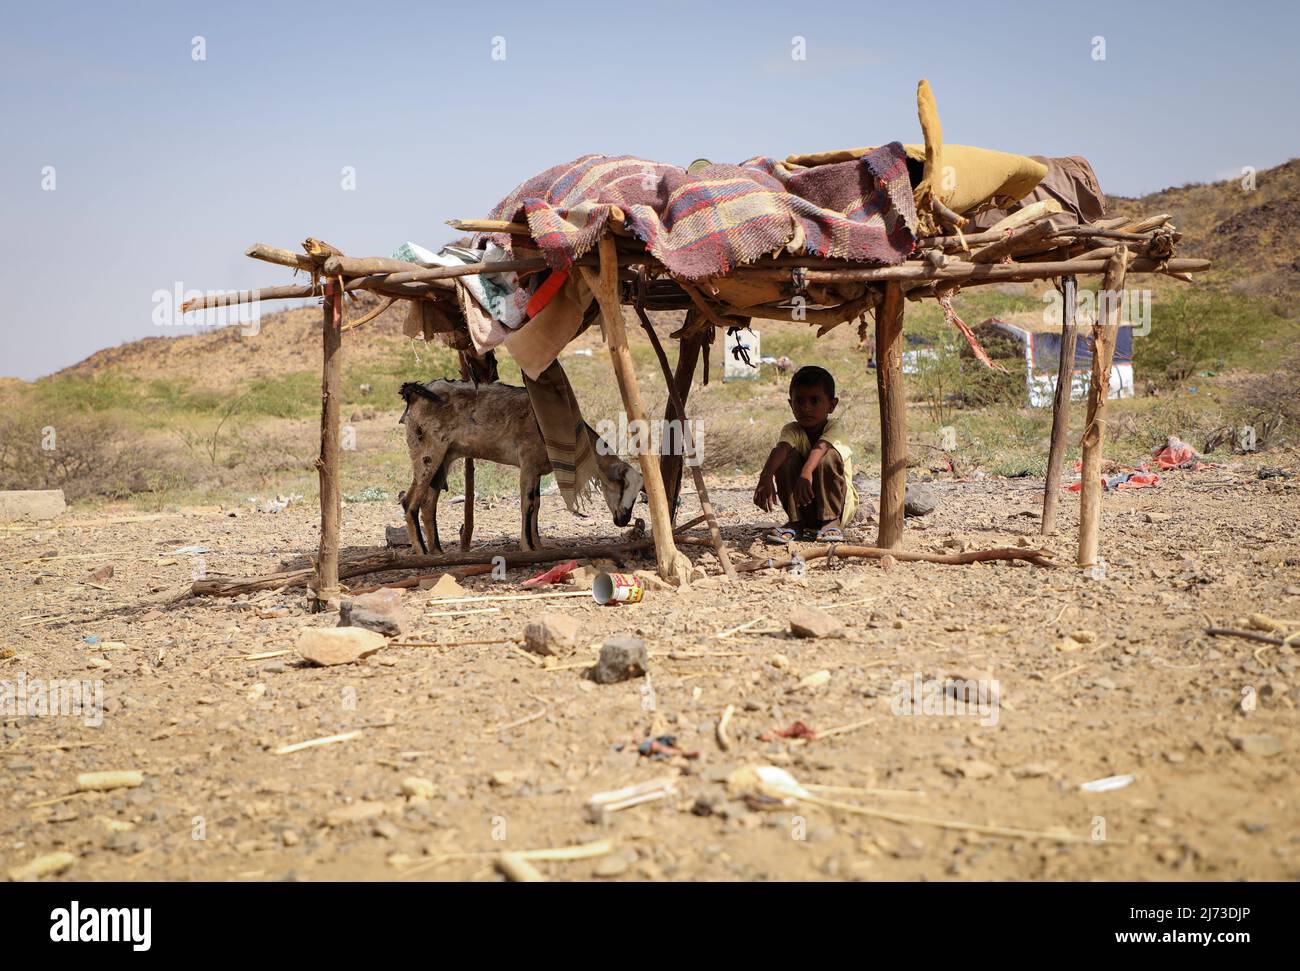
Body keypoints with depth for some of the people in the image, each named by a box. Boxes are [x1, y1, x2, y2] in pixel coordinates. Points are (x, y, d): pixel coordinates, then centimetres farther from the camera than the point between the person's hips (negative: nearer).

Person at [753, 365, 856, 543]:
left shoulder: (834, 427, -19)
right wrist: (765, 477, -56)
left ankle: (831, 521, -19)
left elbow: (820, 447, -40)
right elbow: (779, 449, -34)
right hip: (803, 507, 3)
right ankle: (796, 521, -12)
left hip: (839, 504, -2)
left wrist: (806, 473, -62)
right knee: (788, 457, -22)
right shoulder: (791, 430, -12)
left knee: (827, 456, -29)